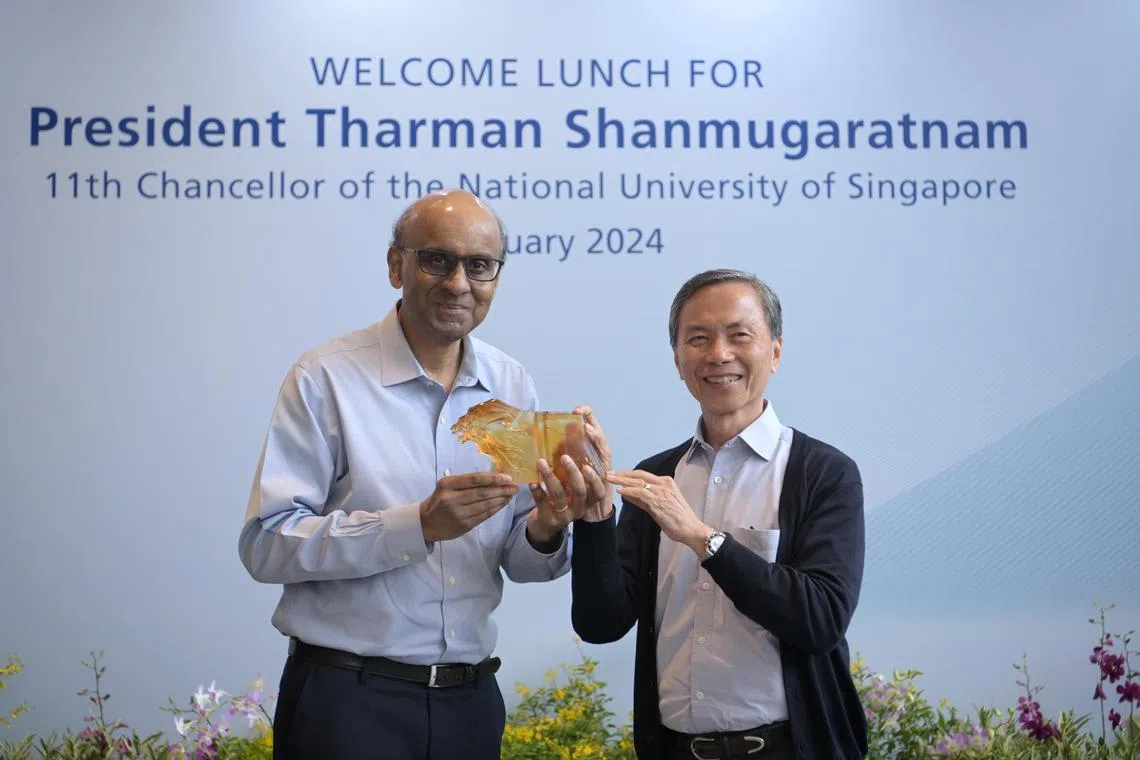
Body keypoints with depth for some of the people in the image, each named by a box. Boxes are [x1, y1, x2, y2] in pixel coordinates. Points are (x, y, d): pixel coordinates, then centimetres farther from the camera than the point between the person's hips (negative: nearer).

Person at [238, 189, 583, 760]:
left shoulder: (513, 387, 5)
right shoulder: (326, 379, -10)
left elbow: (521, 563, 9)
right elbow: (265, 545, -17)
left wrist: (545, 531, -14)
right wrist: (419, 524, -26)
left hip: (471, 698, 5)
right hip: (348, 699, -4)